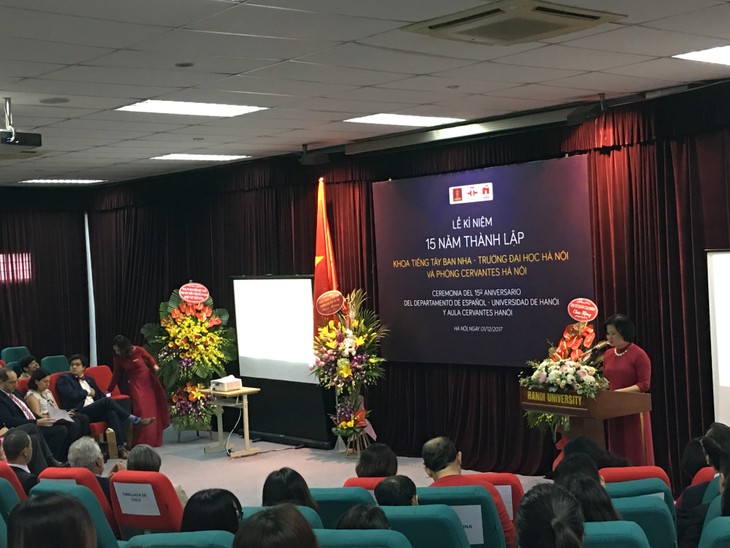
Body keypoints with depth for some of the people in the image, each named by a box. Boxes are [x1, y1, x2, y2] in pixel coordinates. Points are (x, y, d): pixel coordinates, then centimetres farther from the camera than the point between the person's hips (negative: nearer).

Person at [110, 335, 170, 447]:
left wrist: (154, 365, -13)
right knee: (141, 410, -15)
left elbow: (149, 358, 6)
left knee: (152, 409, 10)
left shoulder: (138, 350, -13)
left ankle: (154, 439, 27)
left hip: (148, 381, 0)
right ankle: (142, 441, -9)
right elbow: (116, 375, 3)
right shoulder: (118, 358, -7)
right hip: (135, 384, 0)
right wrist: (109, 390, 5)